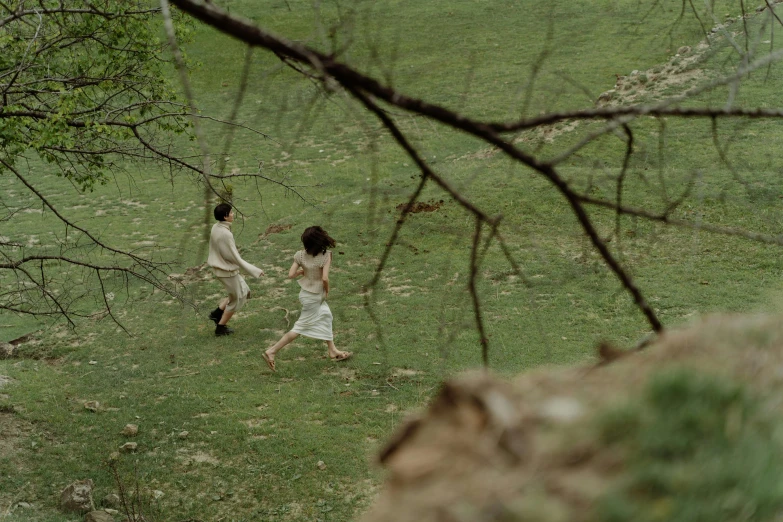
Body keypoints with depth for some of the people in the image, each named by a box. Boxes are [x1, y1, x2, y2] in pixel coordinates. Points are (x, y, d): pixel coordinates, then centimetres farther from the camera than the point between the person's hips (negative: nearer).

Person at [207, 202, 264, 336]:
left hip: (219, 268, 9)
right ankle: (220, 328, 24)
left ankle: (217, 313, 24)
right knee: (237, 299, 12)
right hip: (228, 271, -9)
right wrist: (255, 271, -19)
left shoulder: (215, 227, -3)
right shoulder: (226, 234, -28)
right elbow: (236, 259, -24)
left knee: (244, 291, 22)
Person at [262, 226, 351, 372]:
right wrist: (327, 291, -11)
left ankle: (332, 351, 37)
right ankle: (271, 351, 1)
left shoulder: (301, 255, -10)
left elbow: (291, 275, -14)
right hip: (314, 296, -6)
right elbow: (325, 278, -29)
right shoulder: (325, 255, -24)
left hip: (306, 292, 6)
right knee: (301, 327, 3)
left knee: (326, 316, 24)